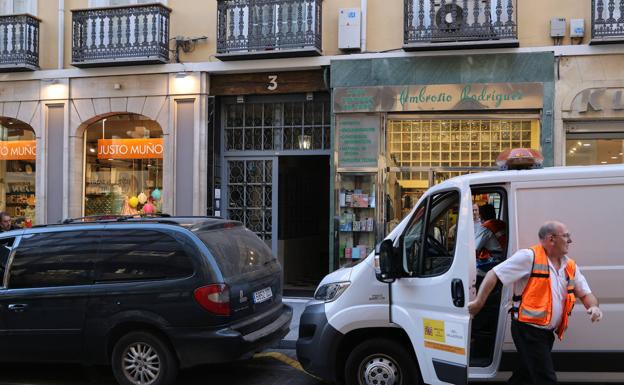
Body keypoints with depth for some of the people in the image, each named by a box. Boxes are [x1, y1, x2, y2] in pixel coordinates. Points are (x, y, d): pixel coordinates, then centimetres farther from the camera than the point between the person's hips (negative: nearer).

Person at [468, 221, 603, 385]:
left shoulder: (570, 266, 10)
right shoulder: (529, 257, -12)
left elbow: (585, 294, 16)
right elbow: (494, 274, -12)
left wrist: (594, 307, -7)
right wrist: (479, 302, -17)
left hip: (547, 333, 8)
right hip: (527, 329, -8)